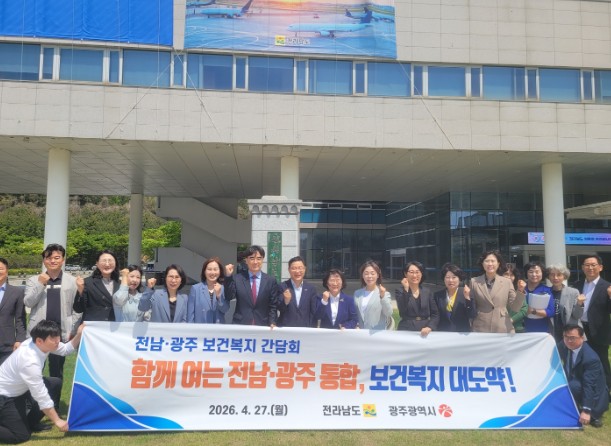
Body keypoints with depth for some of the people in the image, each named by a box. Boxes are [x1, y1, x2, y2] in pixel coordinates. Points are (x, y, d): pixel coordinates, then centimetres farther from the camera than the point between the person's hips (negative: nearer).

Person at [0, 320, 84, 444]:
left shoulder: (42, 343, -15)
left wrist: (78, 335, -14)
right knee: (22, 435, -11)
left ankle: (29, 423, 14)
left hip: (18, 389, 9)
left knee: (55, 383, 4)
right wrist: (57, 421, -18)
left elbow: (65, 350, 5)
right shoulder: (30, 362, -35)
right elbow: (42, 396, -27)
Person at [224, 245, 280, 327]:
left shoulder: (271, 281, 3)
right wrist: (228, 277, -15)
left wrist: (272, 323, -10)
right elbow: (229, 297, -7)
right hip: (240, 325, 0)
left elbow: (273, 306, 3)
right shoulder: (237, 278, 4)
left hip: (262, 326, 0)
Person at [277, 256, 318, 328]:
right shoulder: (282, 286, -1)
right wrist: (286, 301, -24)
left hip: (305, 328, 1)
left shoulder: (311, 288, 3)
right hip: (285, 329, -1)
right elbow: (279, 309, -5)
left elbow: (314, 312, 5)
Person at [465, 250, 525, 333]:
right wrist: (467, 297, -11)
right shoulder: (474, 282, 3)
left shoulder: (507, 282, 4)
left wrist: (520, 291, -9)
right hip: (480, 330, 0)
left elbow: (514, 307, 4)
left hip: (503, 330, 1)